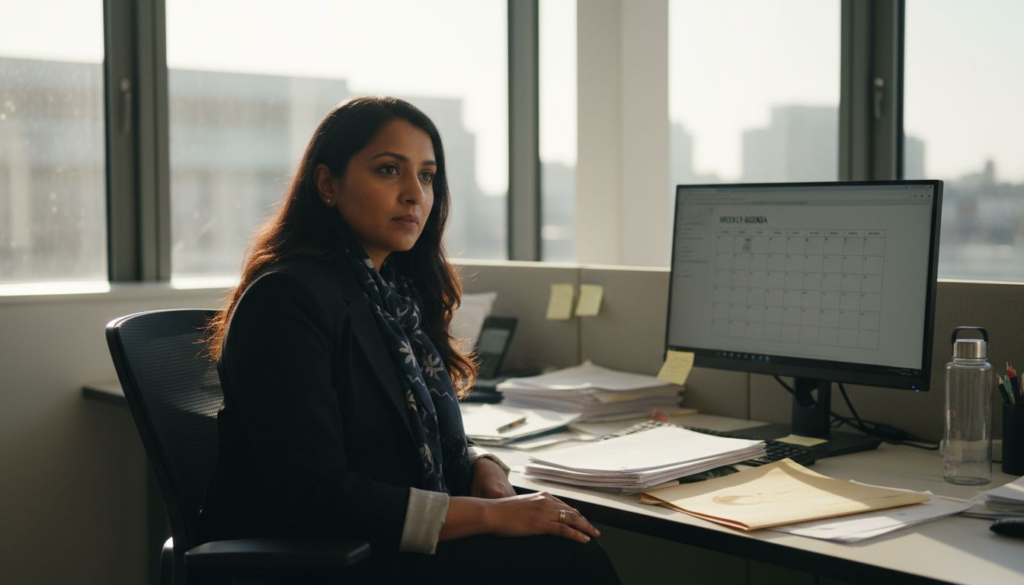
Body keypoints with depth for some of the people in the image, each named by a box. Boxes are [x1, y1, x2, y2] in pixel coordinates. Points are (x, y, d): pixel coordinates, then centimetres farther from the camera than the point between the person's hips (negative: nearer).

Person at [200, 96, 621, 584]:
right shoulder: (286, 300, -14)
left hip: (395, 542, 7)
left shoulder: (400, 290, 11)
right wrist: (491, 514, -21)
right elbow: (312, 497, -21)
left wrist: (487, 473, -6)